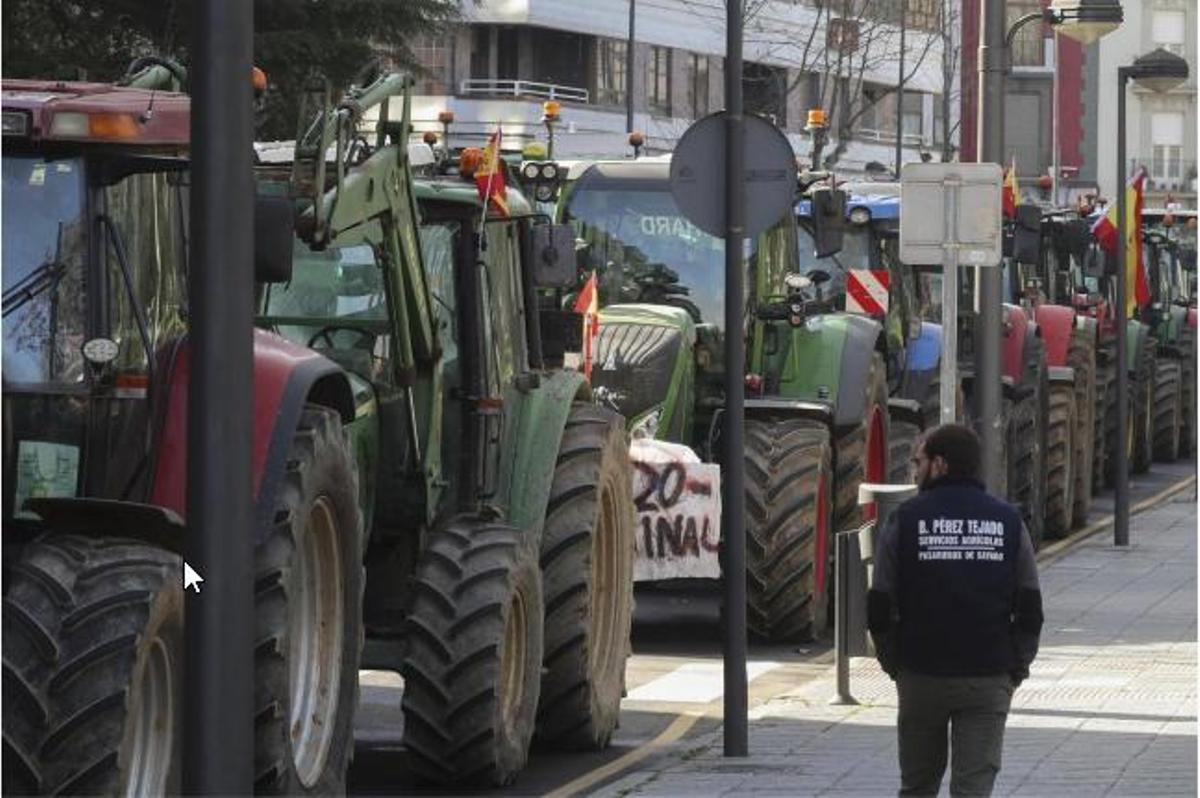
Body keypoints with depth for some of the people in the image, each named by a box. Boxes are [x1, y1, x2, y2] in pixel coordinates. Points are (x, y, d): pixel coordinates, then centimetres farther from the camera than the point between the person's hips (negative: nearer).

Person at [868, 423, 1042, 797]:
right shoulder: (1008, 521, 3)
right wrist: (1015, 670, 12)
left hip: (922, 678, -1)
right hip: (989, 679, 1)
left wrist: (895, 667, 8)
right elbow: (1030, 611, 3)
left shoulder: (905, 521, -3)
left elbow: (880, 609, -4)